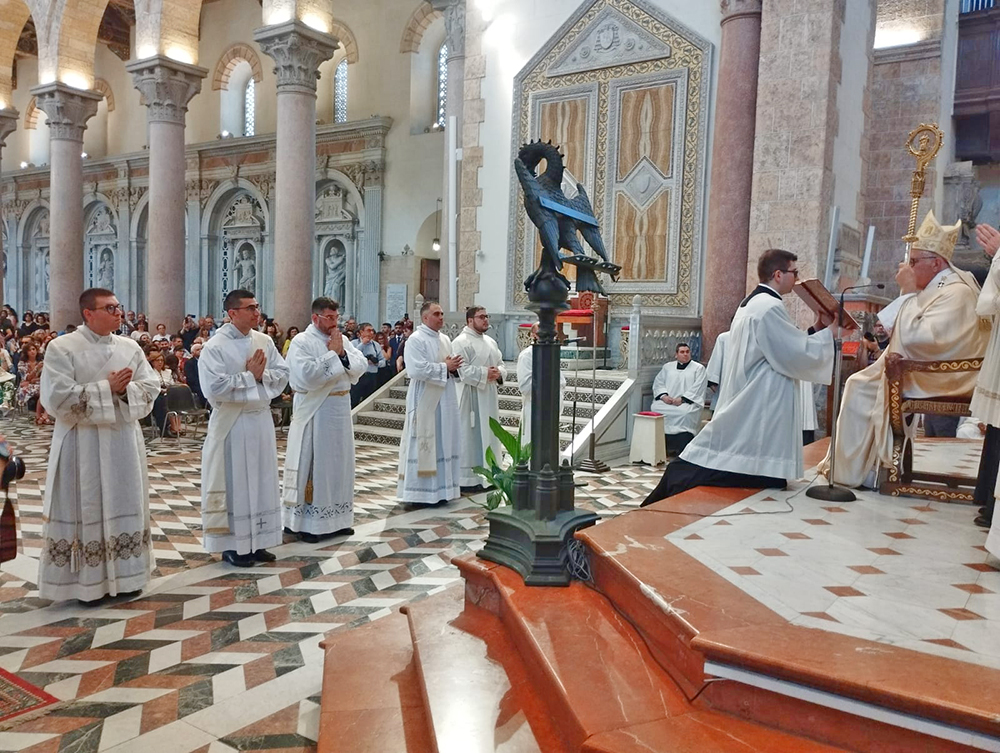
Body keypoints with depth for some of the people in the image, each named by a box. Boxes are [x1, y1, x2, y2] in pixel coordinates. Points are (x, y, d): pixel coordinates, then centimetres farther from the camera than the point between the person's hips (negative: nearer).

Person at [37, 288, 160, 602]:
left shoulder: (130, 347, 7)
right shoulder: (62, 348, -7)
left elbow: (151, 388, 4)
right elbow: (59, 397, -16)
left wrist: (125, 390, -16)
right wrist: (108, 388, -18)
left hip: (124, 440, 5)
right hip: (82, 443, -4)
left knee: (125, 506, 10)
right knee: (86, 510, 2)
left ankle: (124, 574, 21)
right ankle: (87, 580, 13)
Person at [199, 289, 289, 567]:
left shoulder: (265, 341, 6)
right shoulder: (214, 347, -11)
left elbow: (282, 374, 5)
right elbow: (215, 388, -20)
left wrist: (262, 375, -13)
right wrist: (250, 376, -15)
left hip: (262, 420, 6)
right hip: (232, 423, -6)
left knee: (261, 481, 11)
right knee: (234, 483, 3)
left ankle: (256, 541, 23)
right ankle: (232, 545, 14)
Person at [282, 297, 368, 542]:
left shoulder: (342, 340, 10)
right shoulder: (301, 342, -9)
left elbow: (361, 366, 2)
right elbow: (306, 375, -23)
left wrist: (343, 354, -13)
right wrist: (332, 354, -16)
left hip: (340, 409, 7)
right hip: (314, 412, -7)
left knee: (338, 463, 12)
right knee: (311, 465, -1)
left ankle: (335, 519, 24)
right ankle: (303, 521, 9)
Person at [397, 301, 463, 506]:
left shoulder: (445, 339, 15)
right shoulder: (415, 340, -10)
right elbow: (417, 369, -22)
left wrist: (453, 367, -2)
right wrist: (445, 367, -15)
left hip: (445, 400, 8)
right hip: (425, 401, -8)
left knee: (444, 443, 10)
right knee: (423, 445, -4)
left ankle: (440, 488, 18)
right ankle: (421, 491, 3)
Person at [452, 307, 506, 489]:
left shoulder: (491, 341, 16)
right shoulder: (461, 342, -10)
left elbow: (501, 363, 18)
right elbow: (462, 369, -19)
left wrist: (498, 372, -4)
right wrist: (485, 373, -18)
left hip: (490, 396, 8)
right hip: (471, 396, -8)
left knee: (488, 435, 12)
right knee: (470, 436, -4)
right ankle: (468, 478, 3)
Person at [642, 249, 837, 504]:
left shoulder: (751, 304, 18)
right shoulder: (769, 307, -15)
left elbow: (783, 347, 24)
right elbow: (798, 355, -16)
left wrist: (816, 329, 18)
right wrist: (828, 332, -1)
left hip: (744, 409, 11)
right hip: (757, 414, -11)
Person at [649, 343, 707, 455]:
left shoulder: (699, 368, 10)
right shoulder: (668, 366, 22)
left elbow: (697, 388, -2)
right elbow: (658, 382, 15)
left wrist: (682, 399, -14)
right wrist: (663, 395, -6)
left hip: (688, 402, -3)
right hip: (667, 401, 3)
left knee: (685, 413, -37)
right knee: (655, 408, -28)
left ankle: (683, 450, -30)